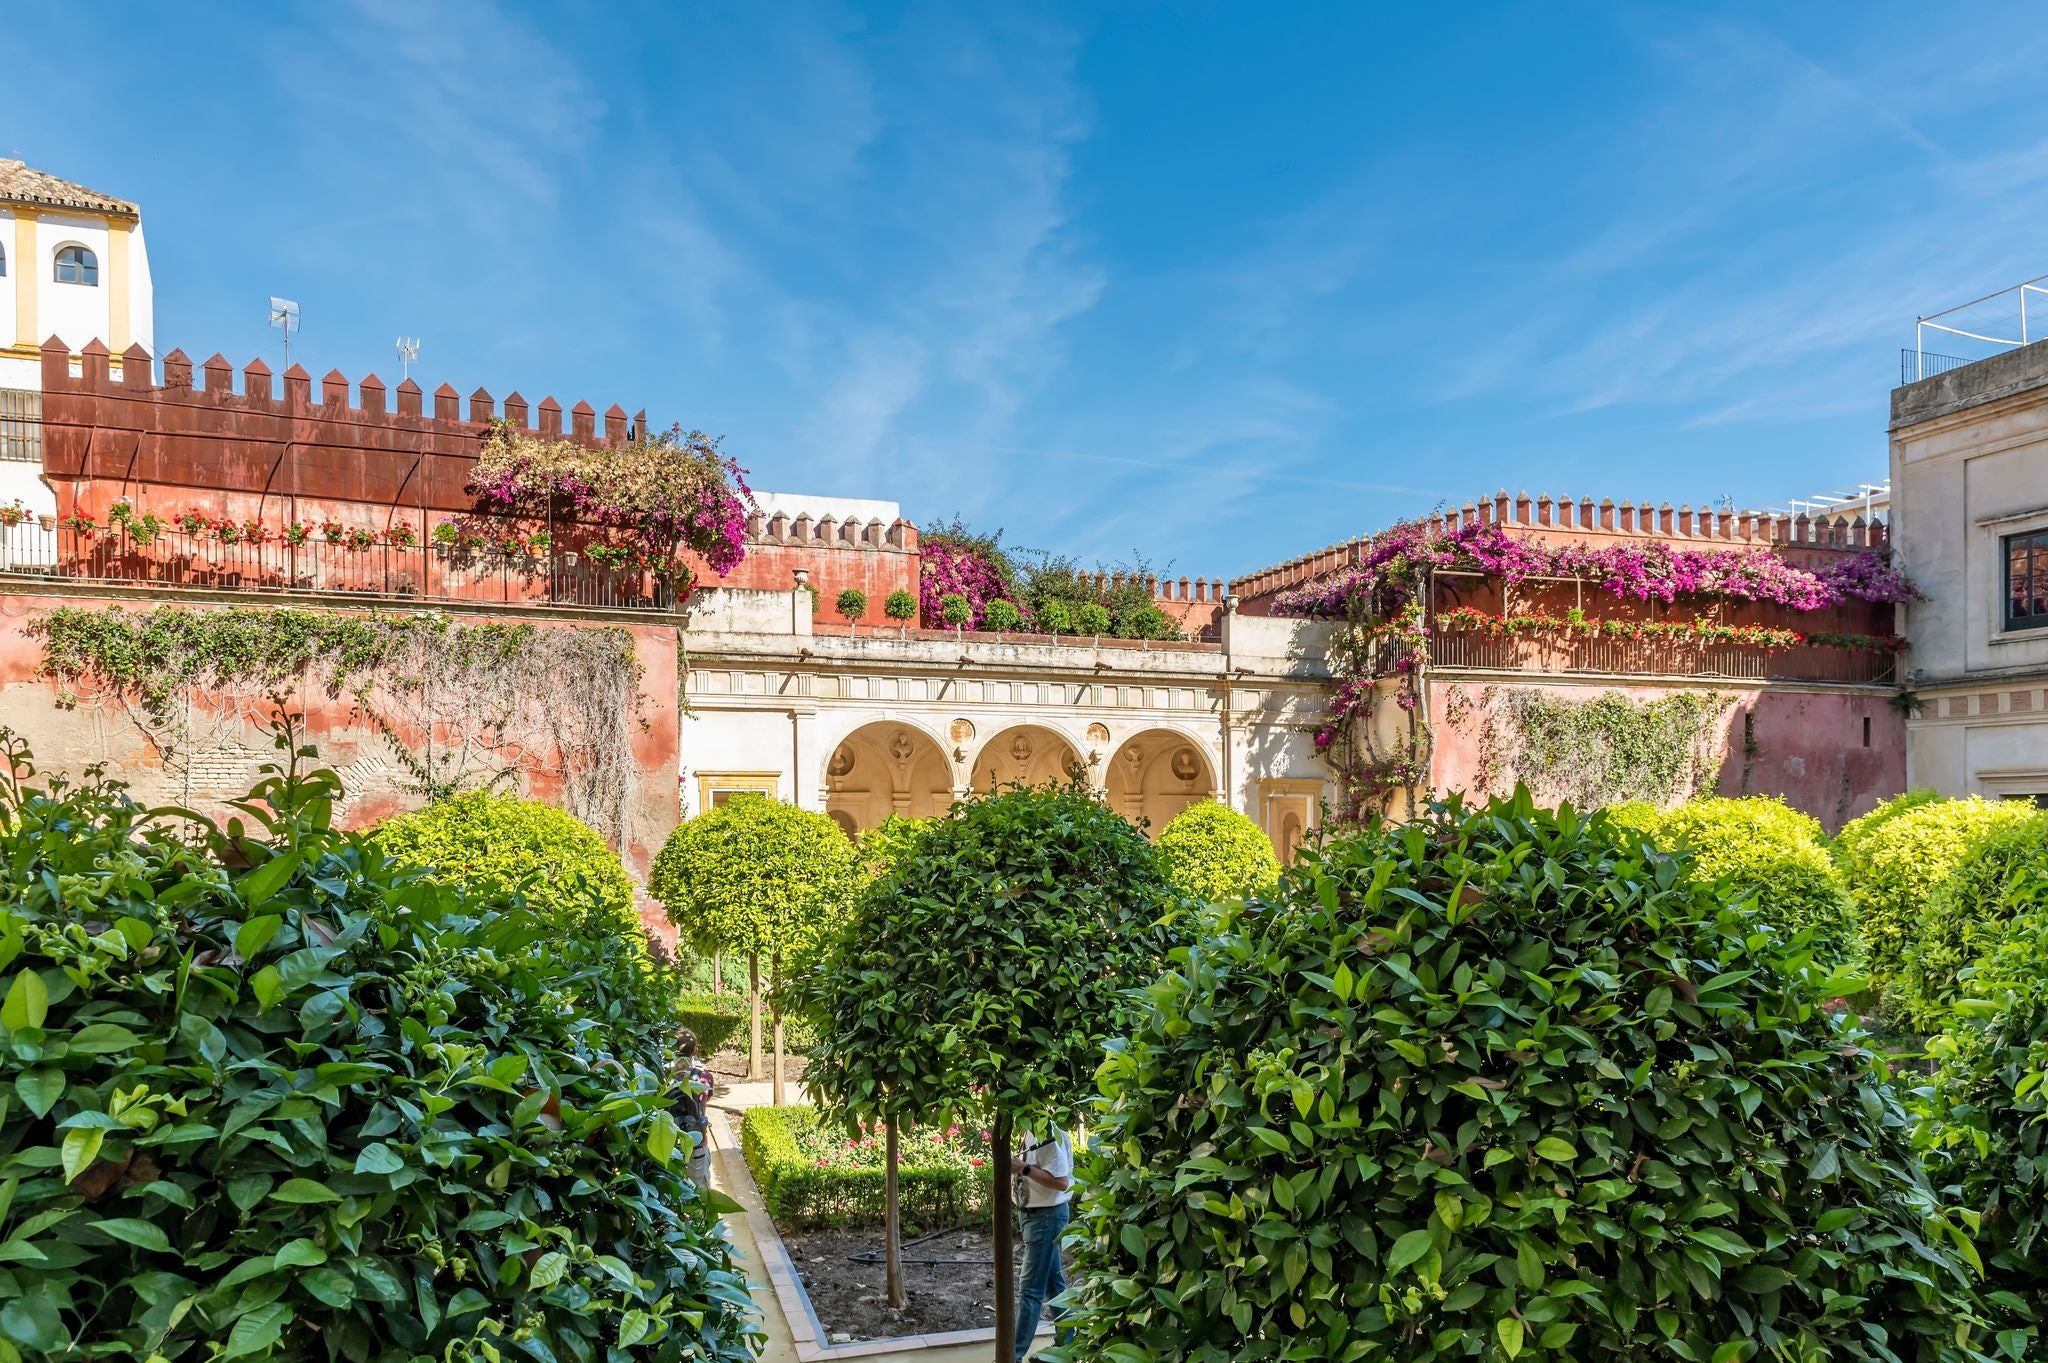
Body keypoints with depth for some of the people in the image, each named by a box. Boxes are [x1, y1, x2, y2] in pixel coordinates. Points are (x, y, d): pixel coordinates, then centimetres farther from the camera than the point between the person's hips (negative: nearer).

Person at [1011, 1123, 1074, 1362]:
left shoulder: (1049, 1135, -22)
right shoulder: (1031, 1133, 6)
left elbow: (1061, 1181, -25)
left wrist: (1024, 1168, -26)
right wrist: (1018, 1165, 0)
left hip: (1047, 1216, -10)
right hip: (1036, 1214, 10)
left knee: (1030, 1288, -4)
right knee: (1052, 1281, 19)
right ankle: (1067, 1342, 30)